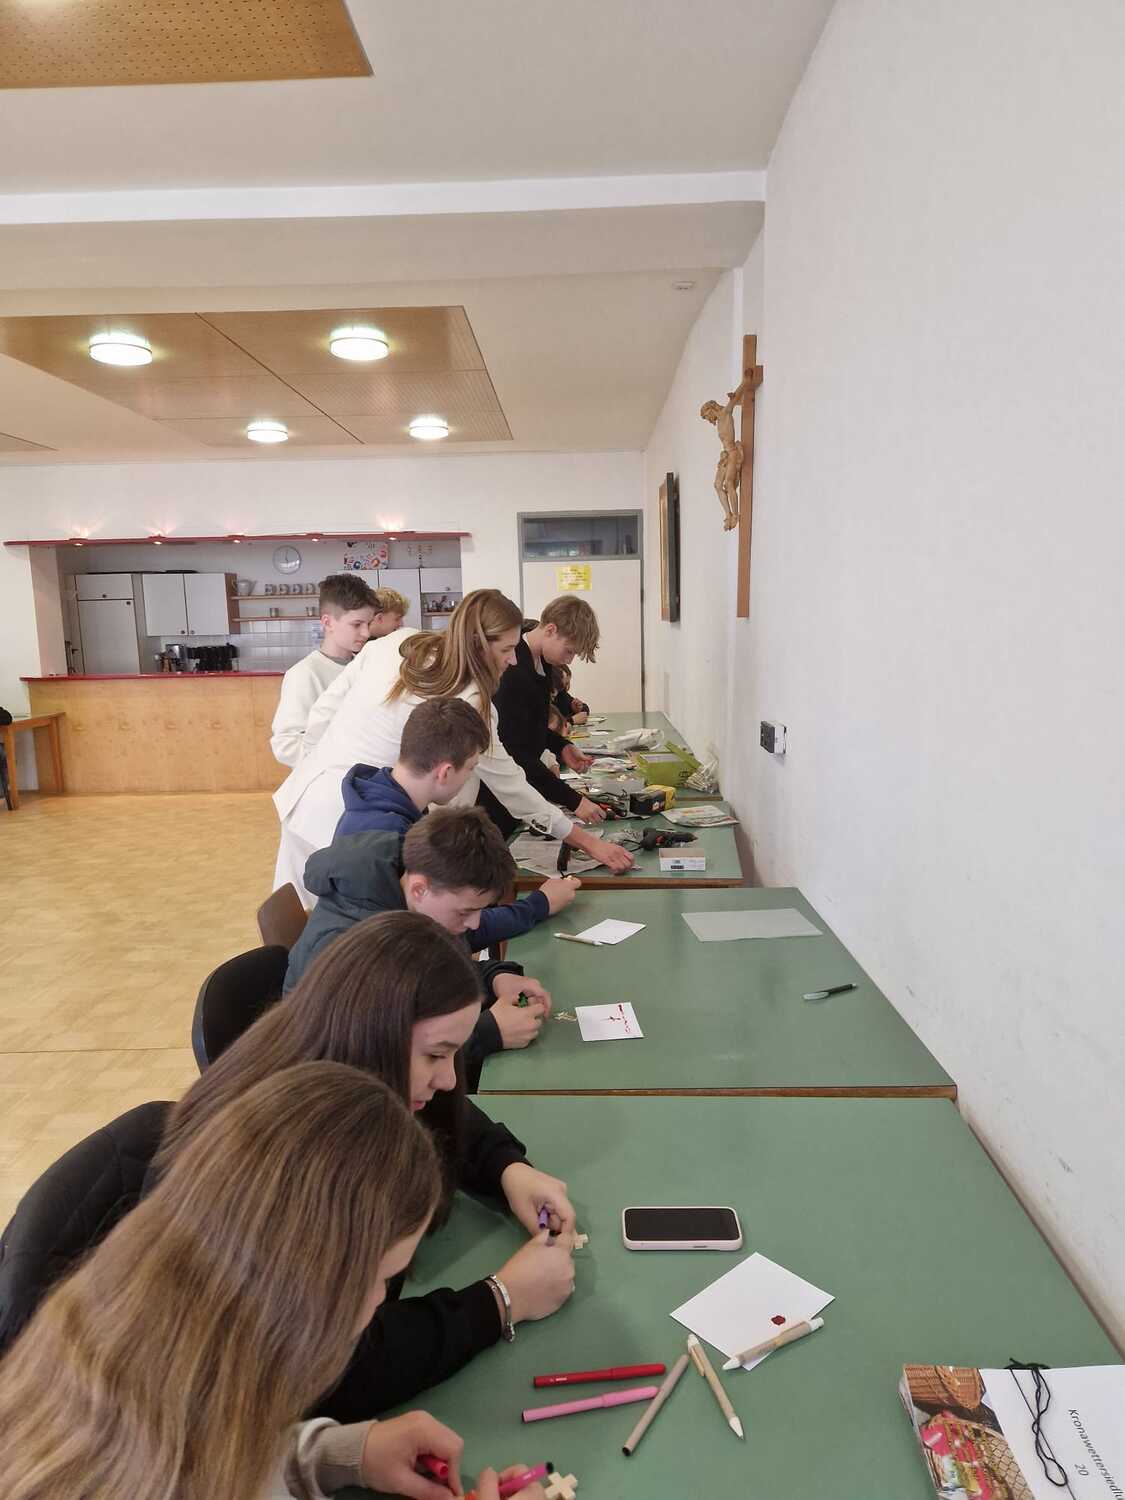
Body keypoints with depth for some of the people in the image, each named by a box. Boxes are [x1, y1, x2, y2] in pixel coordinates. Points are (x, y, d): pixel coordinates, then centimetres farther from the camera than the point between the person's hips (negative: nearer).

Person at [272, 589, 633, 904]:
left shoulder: (395, 643, -1)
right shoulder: (468, 704, -17)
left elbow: (322, 712, 5)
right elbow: (510, 787, -8)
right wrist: (588, 842, 0)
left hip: (302, 796, 7)